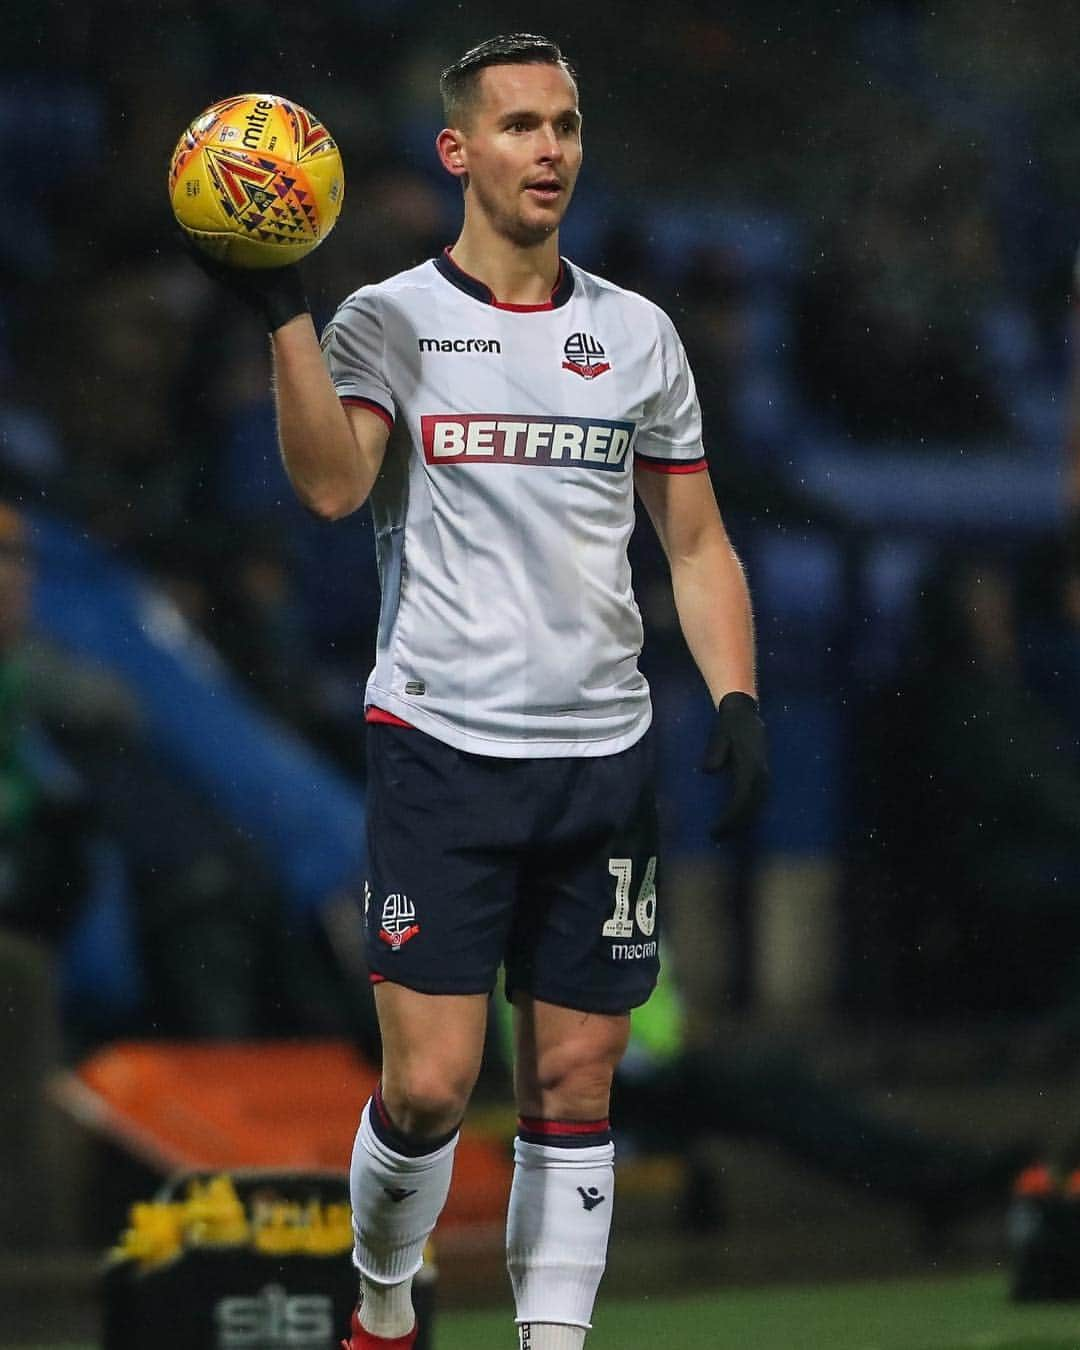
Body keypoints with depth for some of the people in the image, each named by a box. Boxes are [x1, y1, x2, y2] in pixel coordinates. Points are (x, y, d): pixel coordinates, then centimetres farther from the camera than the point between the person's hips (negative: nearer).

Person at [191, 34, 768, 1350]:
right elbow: (331, 484, -19)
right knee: (429, 1083, -7)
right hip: (439, 749, -3)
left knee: (574, 1087, 3)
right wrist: (282, 310, -28)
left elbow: (697, 544, 15)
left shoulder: (638, 333, 10)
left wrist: (735, 699, 2)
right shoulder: (389, 321, -1)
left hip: (603, 761, 3)